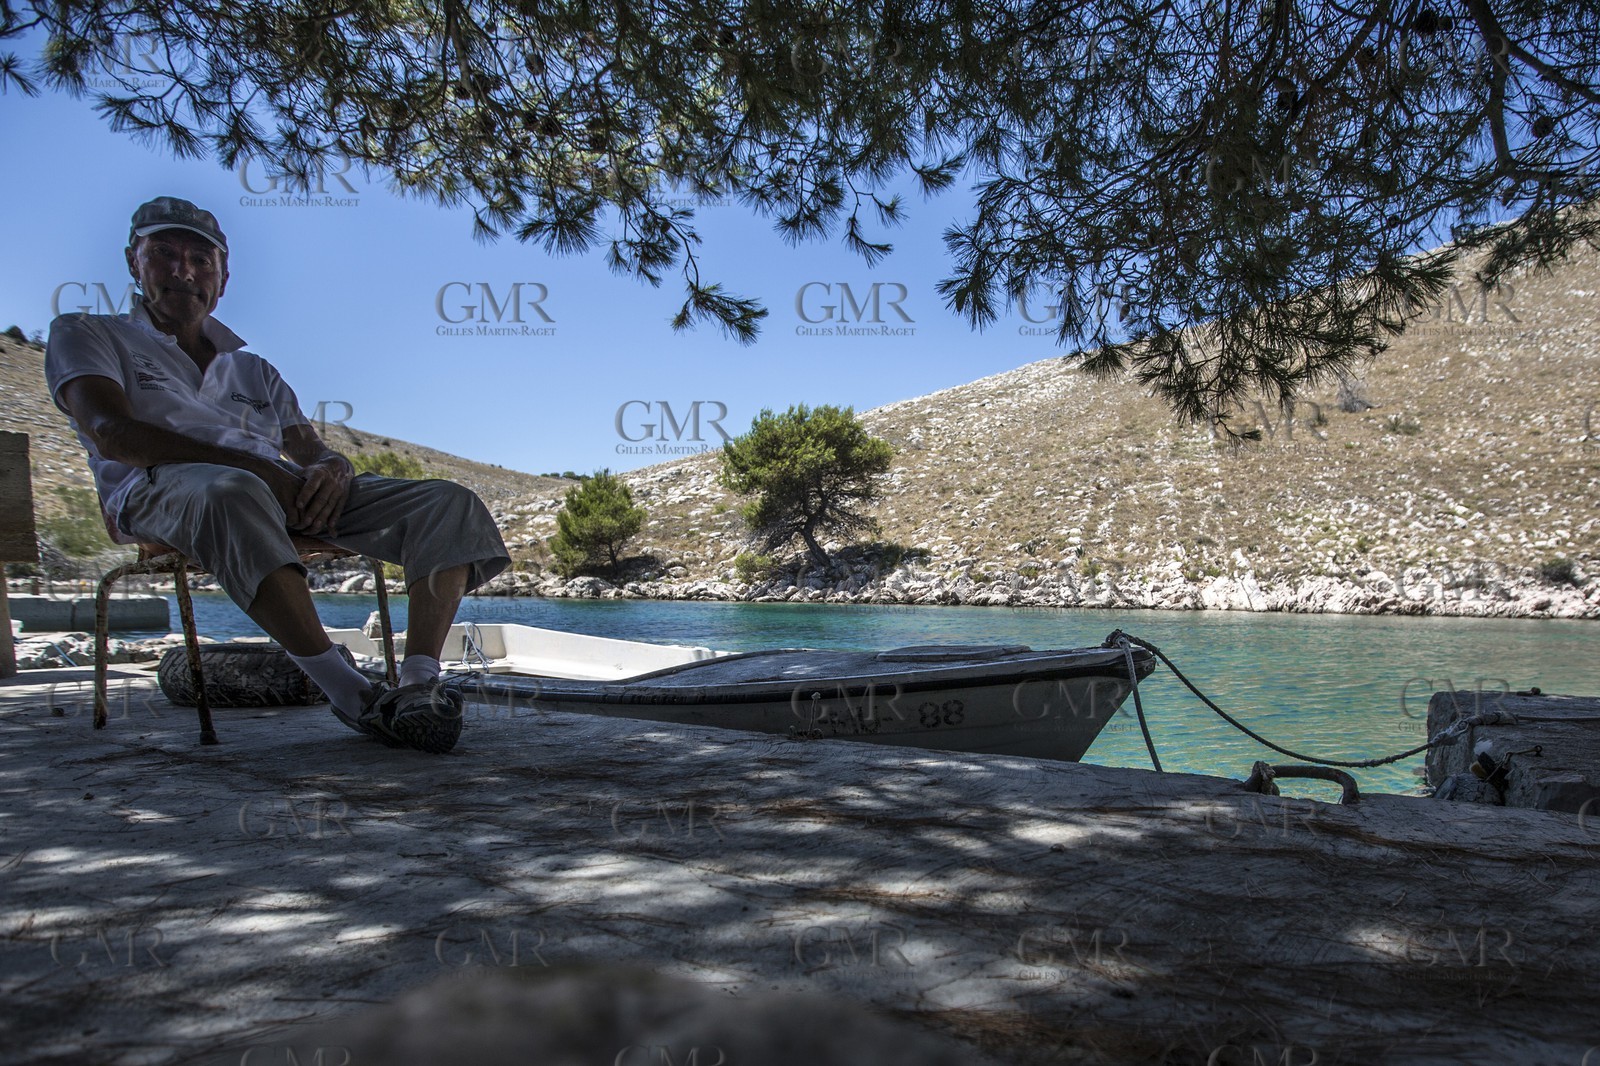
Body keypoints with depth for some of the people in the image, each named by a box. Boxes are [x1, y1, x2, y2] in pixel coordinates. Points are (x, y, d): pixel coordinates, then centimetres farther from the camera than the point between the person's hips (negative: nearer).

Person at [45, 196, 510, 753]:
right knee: (231, 492, -43)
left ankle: (418, 686, -34)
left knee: (451, 506, -17)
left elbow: (313, 451, 20)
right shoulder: (83, 335, 20)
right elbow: (112, 433, -2)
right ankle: (347, 689, -42)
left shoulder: (254, 369, 33)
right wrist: (248, 465, -17)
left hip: (290, 494, 5)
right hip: (158, 490, -4)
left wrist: (331, 468, -9)